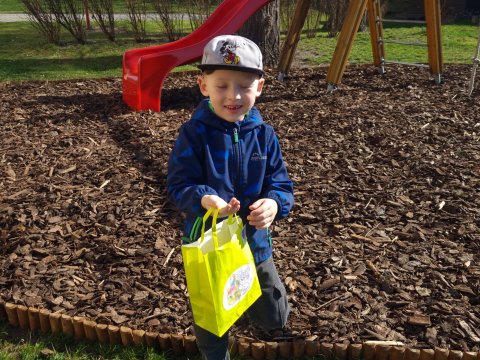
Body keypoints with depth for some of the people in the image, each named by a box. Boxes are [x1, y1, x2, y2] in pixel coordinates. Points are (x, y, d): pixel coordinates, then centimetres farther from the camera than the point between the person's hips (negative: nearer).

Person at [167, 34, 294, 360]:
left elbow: (281, 183, -7)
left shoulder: (264, 135, -7)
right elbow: (178, 184, -17)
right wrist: (204, 199, -38)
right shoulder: (193, 133, -16)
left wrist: (274, 203, -30)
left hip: (254, 240, 3)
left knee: (276, 319, 21)